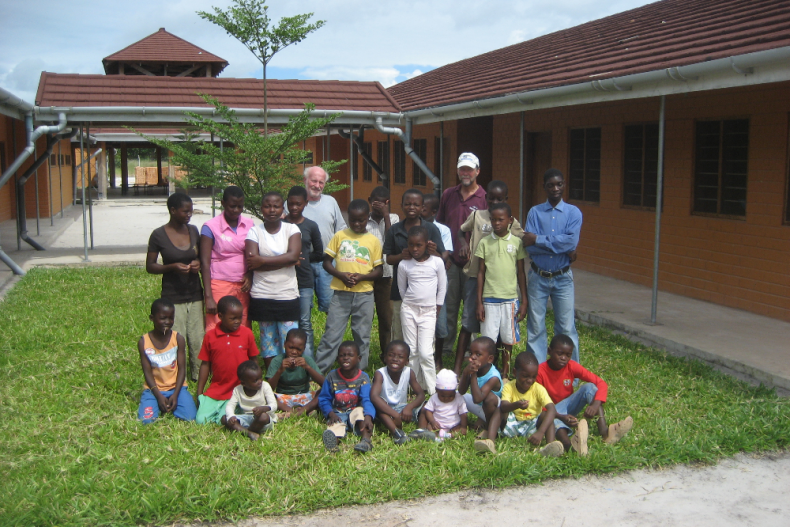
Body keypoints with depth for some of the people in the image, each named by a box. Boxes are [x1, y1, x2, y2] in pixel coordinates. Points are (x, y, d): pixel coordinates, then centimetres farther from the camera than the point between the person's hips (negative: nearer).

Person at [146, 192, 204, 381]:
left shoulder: (193, 230, 5)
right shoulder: (159, 235, -7)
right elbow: (150, 266, -2)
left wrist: (198, 263, -5)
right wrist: (172, 267, -19)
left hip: (195, 296, 4)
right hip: (173, 298, -4)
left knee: (198, 341, 5)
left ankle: (199, 379, 18)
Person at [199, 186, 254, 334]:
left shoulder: (249, 225, 8)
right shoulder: (211, 227, -4)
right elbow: (205, 262, -7)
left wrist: (250, 276, -4)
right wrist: (208, 297, -13)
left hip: (243, 287, 4)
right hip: (220, 286, -4)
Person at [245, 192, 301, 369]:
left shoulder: (292, 229, 2)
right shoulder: (254, 232, 1)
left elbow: (293, 256, -14)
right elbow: (252, 264, -12)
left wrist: (262, 260, -13)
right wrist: (283, 261, -12)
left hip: (288, 296, 0)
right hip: (262, 297, 0)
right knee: (268, 344, 8)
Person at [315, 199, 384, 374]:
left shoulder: (373, 241, 4)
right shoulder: (340, 236, 4)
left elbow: (378, 270, 4)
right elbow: (326, 262, 4)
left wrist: (362, 277, -15)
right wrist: (341, 275, -13)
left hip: (364, 294, 1)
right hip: (341, 293, -1)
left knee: (362, 336, 8)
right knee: (331, 334, -1)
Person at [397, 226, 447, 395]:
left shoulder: (437, 262, -5)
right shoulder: (404, 265, -3)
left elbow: (443, 286, 5)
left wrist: (437, 307, 6)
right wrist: (408, 303, 11)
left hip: (429, 311, -2)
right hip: (409, 309, 2)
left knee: (425, 352, -10)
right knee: (411, 351, 5)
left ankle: (432, 388, 3)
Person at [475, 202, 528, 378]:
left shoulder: (517, 243, 1)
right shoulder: (484, 243, 1)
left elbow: (521, 273, 5)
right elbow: (481, 273, 3)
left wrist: (524, 301, 2)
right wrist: (479, 302, 0)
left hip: (510, 299, 0)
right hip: (489, 299, 0)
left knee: (508, 340, 7)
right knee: (488, 340, 0)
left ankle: (505, 374, 21)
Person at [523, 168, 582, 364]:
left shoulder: (573, 212, -2)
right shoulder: (535, 212, 0)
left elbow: (571, 241, -19)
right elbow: (529, 246, -13)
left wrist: (538, 239, -18)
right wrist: (563, 249, -16)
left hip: (562, 278, -1)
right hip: (538, 277, 1)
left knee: (566, 328, 2)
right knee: (535, 328, 7)